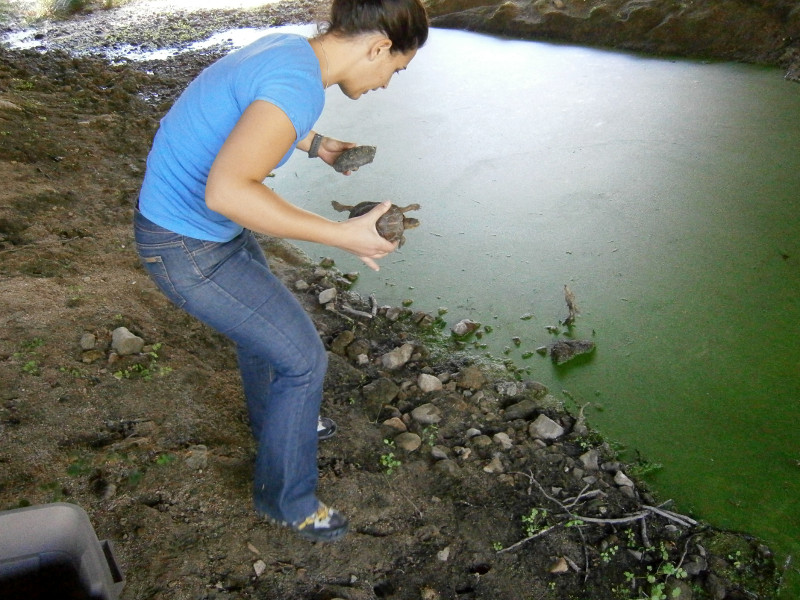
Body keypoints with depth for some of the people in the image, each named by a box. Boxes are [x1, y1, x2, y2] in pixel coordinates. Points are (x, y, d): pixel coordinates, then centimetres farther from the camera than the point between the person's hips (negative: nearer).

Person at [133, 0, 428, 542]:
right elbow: (226, 191, -39)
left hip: (178, 210, 10)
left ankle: (278, 423, 54)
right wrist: (342, 235, -34)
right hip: (190, 250, -10)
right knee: (303, 359, -1)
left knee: (265, 320, 28)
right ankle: (286, 498, 21)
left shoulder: (286, 47, 2)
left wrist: (315, 145, 23)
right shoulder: (300, 85, -28)